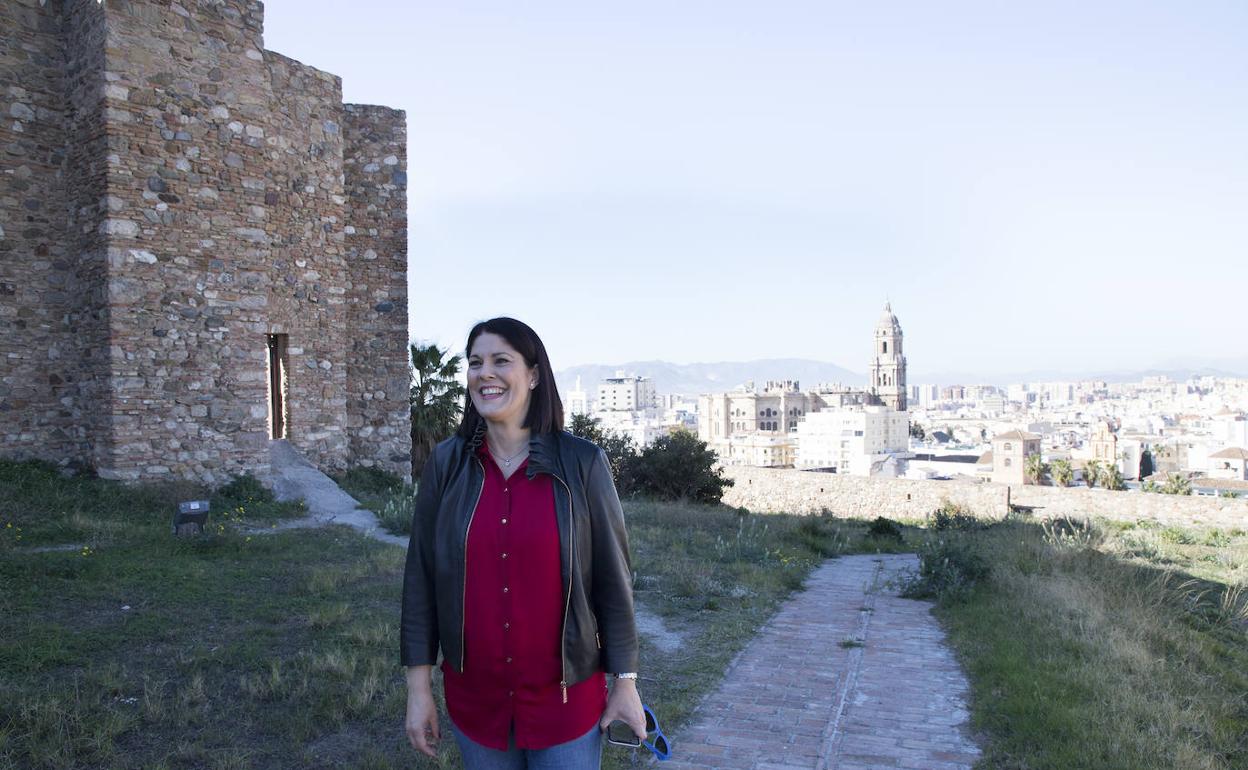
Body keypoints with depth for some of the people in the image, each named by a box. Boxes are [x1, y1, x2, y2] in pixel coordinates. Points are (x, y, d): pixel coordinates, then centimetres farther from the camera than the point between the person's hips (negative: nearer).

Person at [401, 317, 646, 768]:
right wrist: (418, 686, -1)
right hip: (474, 699, 2)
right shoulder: (447, 464, -4)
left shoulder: (582, 463, -9)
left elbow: (612, 576, -5)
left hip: (566, 697, -2)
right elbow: (421, 575, 0)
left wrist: (626, 682, -3)